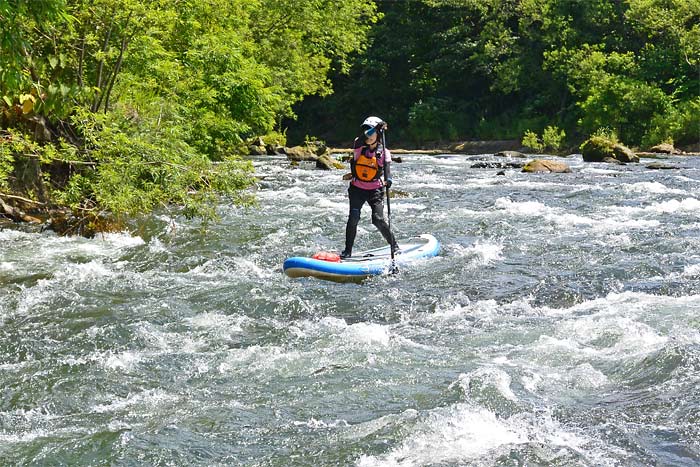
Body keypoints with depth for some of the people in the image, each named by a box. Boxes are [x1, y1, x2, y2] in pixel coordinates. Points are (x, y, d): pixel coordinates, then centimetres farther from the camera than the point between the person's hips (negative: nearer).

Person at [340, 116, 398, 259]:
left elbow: (387, 168, -17)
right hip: (357, 189, 1)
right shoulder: (359, 147, -3)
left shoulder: (384, 152, -3)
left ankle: (394, 245, 7)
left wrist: (388, 180, -39)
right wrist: (377, 127, -37)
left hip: (375, 190, -1)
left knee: (378, 220, -12)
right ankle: (347, 251, 0)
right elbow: (363, 138, -26)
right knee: (353, 218, -11)